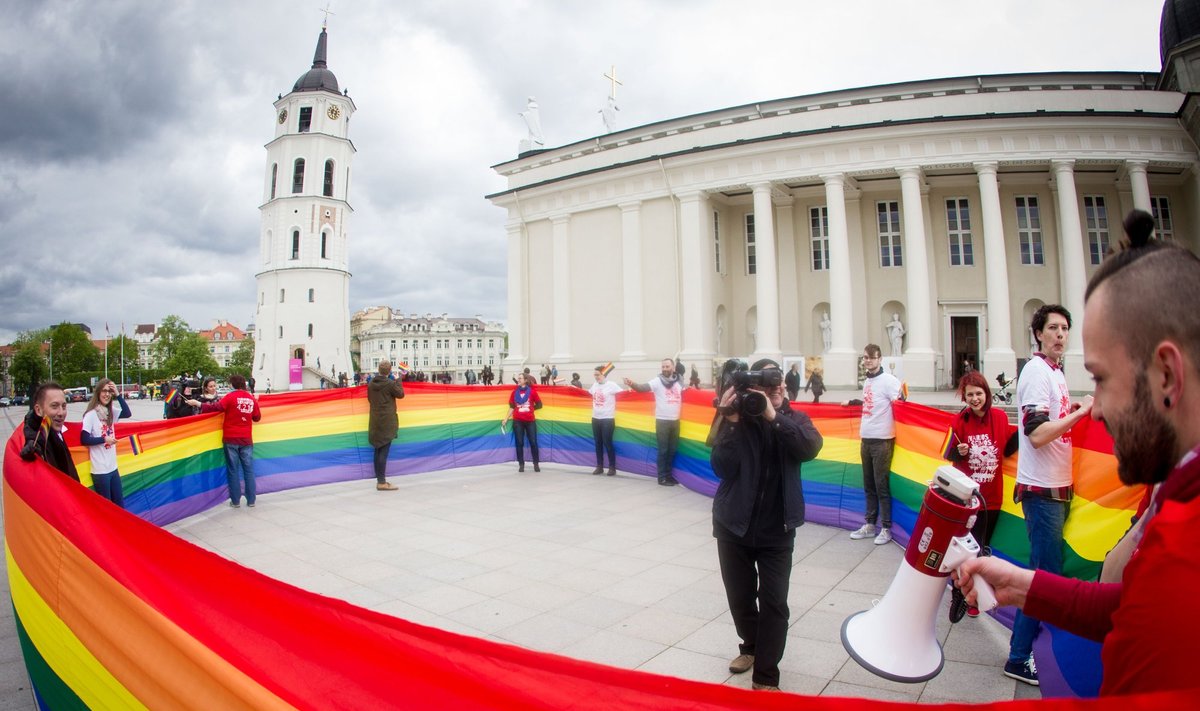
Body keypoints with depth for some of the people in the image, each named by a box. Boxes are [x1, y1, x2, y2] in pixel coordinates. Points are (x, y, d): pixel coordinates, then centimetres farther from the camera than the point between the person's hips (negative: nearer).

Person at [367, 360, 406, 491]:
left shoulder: (371, 383, 4)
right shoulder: (390, 383, -15)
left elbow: (369, 398, 15)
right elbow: (400, 394, -2)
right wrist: (398, 380, 7)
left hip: (375, 421, 7)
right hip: (387, 421, -7)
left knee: (378, 451, 12)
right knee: (383, 452, -6)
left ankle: (379, 479, 19)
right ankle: (382, 482, -6)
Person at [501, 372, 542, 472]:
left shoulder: (532, 391, -3)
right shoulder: (515, 392, 2)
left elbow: (539, 405, 5)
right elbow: (512, 407, 5)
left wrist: (530, 408, 9)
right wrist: (506, 419, 1)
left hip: (530, 421, -1)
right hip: (517, 421, 1)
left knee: (533, 442, 2)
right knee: (519, 443, 5)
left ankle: (536, 464, 15)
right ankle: (521, 464, 15)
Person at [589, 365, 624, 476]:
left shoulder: (611, 385, -11)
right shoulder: (594, 385, 7)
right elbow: (588, 393, 22)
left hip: (607, 419, -6)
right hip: (595, 418, 6)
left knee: (607, 443, -2)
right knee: (598, 443, 11)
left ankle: (612, 467, 10)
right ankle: (599, 466, 21)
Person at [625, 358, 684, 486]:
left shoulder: (679, 382, 8)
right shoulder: (657, 381, -9)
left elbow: (684, 396, 25)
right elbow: (642, 388, -23)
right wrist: (632, 384, -41)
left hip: (675, 420, 5)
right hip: (662, 420, -5)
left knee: (672, 450, 12)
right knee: (663, 450, 0)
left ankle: (668, 474, 24)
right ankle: (662, 477, 8)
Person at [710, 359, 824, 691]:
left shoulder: (794, 419, -2)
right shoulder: (737, 419, -7)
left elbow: (811, 447, -23)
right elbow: (722, 468, -18)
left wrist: (773, 416, -31)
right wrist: (731, 423, -27)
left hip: (777, 530, 0)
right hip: (734, 526, 0)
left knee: (773, 603, -2)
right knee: (740, 598, 15)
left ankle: (765, 678, 13)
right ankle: (751, 646, 42)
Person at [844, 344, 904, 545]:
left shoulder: (888, 380, -10)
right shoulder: (867, 381, 13)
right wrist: (851, 402, 37)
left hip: (882, 440, -7)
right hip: (866, 439, 7)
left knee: (881, 486, -1)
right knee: (868, 486, 13)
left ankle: (886, 529, 10)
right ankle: (869, 525, 22)